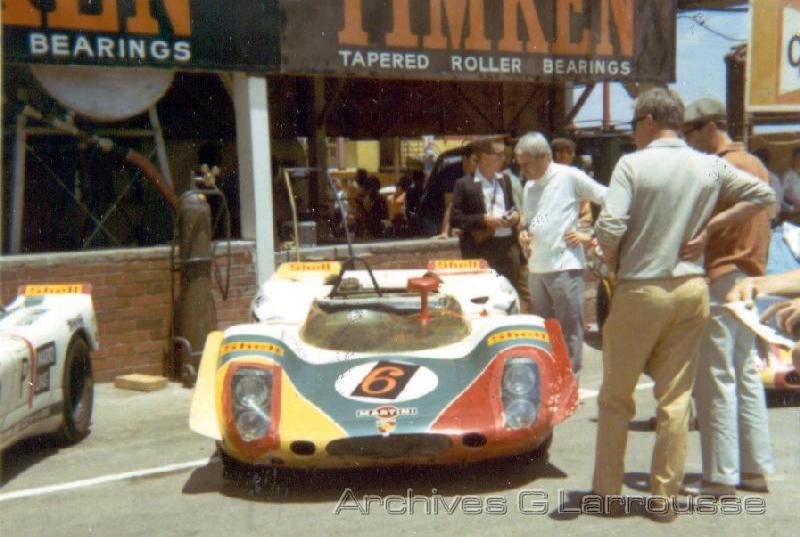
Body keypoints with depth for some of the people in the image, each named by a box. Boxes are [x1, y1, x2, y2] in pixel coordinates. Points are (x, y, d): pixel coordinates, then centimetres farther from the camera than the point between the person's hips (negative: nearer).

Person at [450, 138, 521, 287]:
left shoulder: (505, 180, 14)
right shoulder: (464, 184, -4)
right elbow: (455, 219, -8)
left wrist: (516, 215, 3)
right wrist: (484, 220, -16)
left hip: (509, 247, 5)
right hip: (480, 250, -5)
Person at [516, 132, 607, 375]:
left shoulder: (570, 177, -7)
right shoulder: (529, 186, 15)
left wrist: (591, 236, -9)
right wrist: (523, 233, 3)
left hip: (565, 266, -7)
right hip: (536, 268, 7)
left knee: (569, 330, 0)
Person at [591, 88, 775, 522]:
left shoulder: (632, 164, -11)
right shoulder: (710, 167, 4)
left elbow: (609, 229, -19)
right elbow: (763, 194, 9)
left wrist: (613, 266, 0)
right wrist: (709, 228, 4)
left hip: (640, 291, -4)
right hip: (692, 290, 4)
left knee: (616, 397, 9)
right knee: (676, 397, 10)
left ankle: (607, 491, 17)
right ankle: (665, 498, 14)